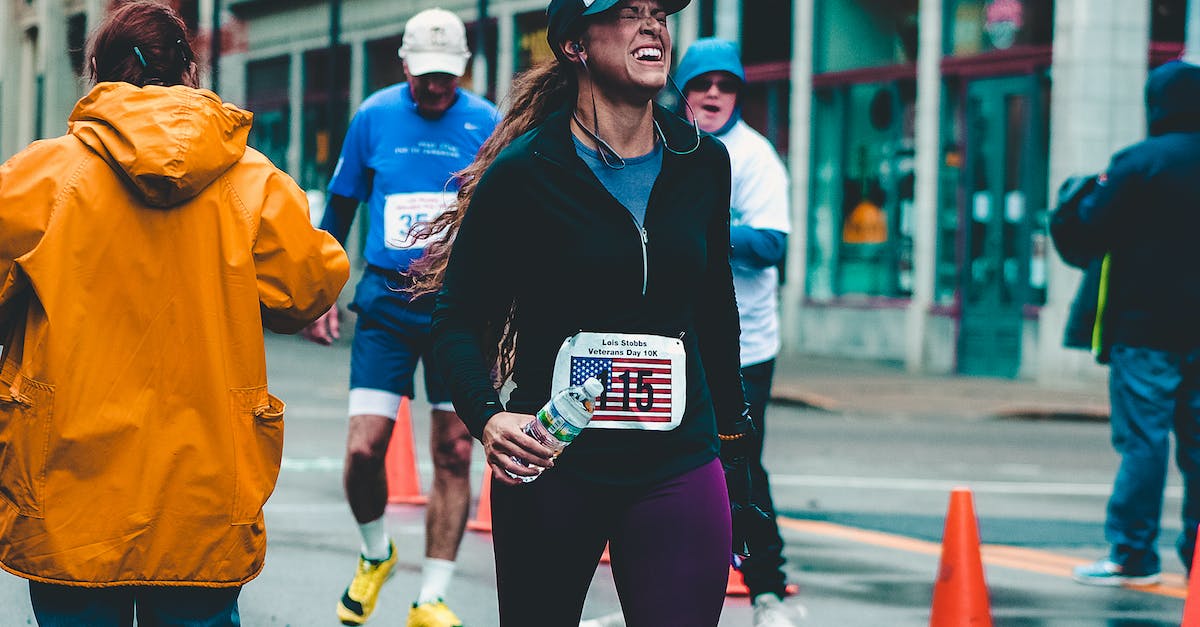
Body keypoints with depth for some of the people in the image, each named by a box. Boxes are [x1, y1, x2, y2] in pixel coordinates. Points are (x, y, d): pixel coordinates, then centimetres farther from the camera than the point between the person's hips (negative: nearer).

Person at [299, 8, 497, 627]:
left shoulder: (487, 125, 0)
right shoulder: (374, 117, 2)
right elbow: (340, 206, 12)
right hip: (385, 302, 0)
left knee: (453, 454, -1)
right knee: (364, 449, -9)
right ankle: (376, 554, 21)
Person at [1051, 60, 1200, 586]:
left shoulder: (1137, 164, -9)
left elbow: (1086, 239, -7)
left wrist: (1070, 203, 11)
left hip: (1146, 327, -5)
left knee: (1142, 440, -3)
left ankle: (1132, 554, -3)